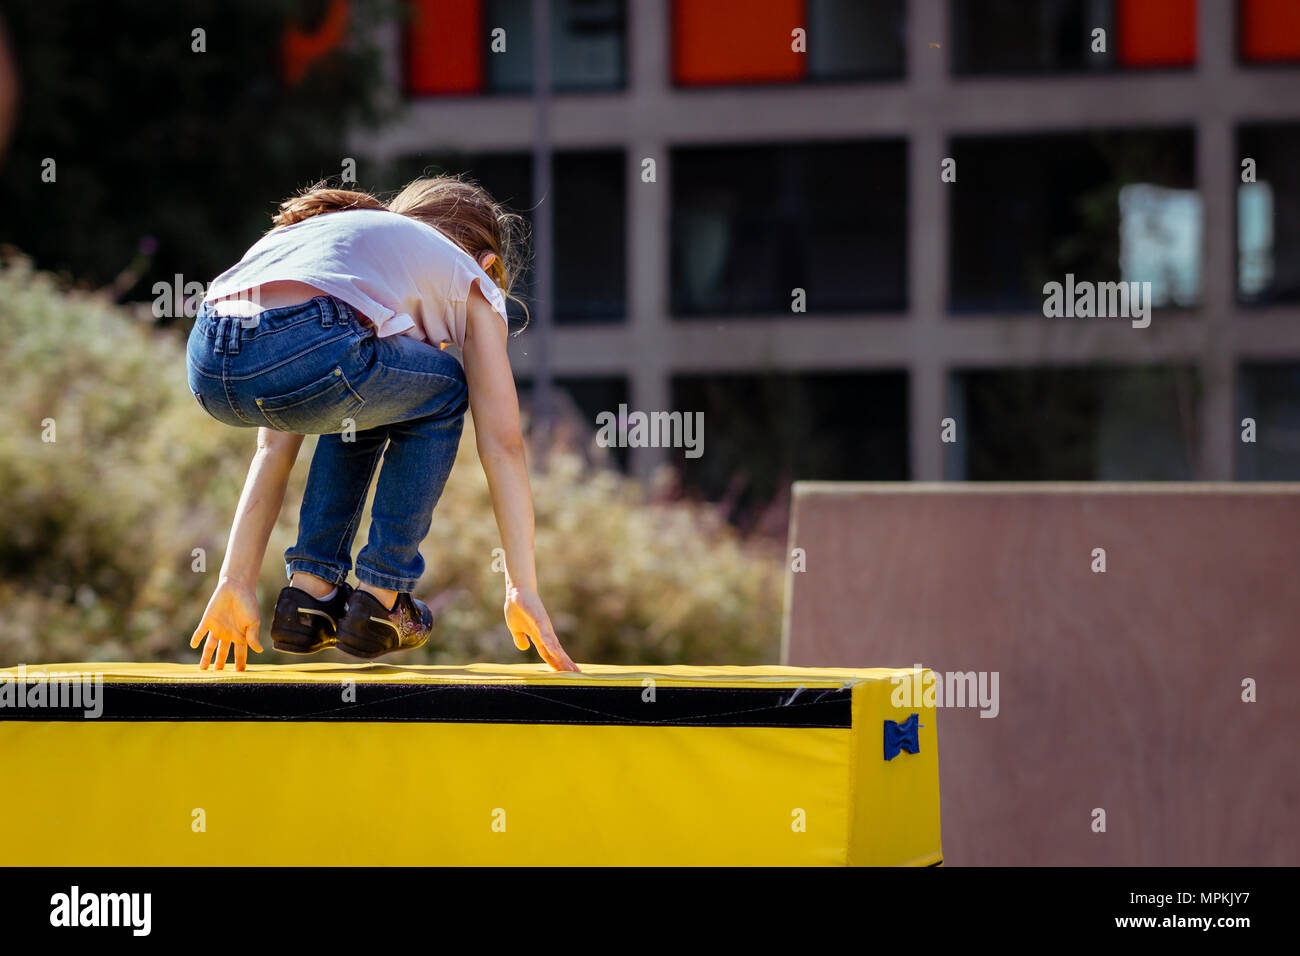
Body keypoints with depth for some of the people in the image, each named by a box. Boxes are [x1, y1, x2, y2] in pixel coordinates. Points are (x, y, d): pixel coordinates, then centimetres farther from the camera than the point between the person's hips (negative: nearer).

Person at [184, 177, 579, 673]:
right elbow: (502, 444, 23)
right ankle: (379, 598, 22)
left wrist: (237, 582, 39)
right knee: (441, 390, 27)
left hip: (206, 362, 6)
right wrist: (523, 589, 24)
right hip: (309, 354, -6)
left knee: (364, 397, 36)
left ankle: (309, 592, 28)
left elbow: (275, 444, 40)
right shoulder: (469, 277, 29)